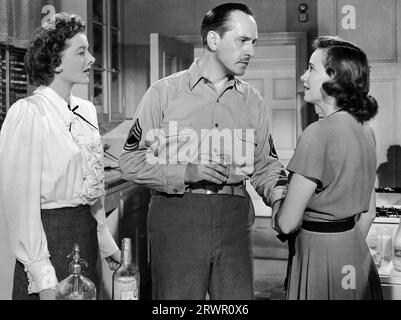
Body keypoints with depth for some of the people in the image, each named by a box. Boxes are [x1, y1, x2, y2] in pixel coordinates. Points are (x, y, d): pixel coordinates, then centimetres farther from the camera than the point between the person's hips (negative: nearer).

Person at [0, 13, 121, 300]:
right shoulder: (28, 113, -14)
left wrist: (106, 241, 14)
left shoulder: (87, 110, 8)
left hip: (87, 232, 7)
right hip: (49, 235, -7)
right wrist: (43, 277, -20)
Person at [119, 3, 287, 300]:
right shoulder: (165, 92, -1)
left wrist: (279, 197, -4)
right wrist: (186, 172, -15)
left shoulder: (253, 100, 10)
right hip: (176, 217, -3)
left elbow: (265, 164, 16)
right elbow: (131, 160, -2)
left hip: (234, 219, 3)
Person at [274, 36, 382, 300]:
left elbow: (287, 223, -19)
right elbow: (369, 213, 12)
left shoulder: (319, 133, -21)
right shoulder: (365, 130, 4)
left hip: (320, 256, -8)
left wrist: (277, 218, 3)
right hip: (356, 252, 8)